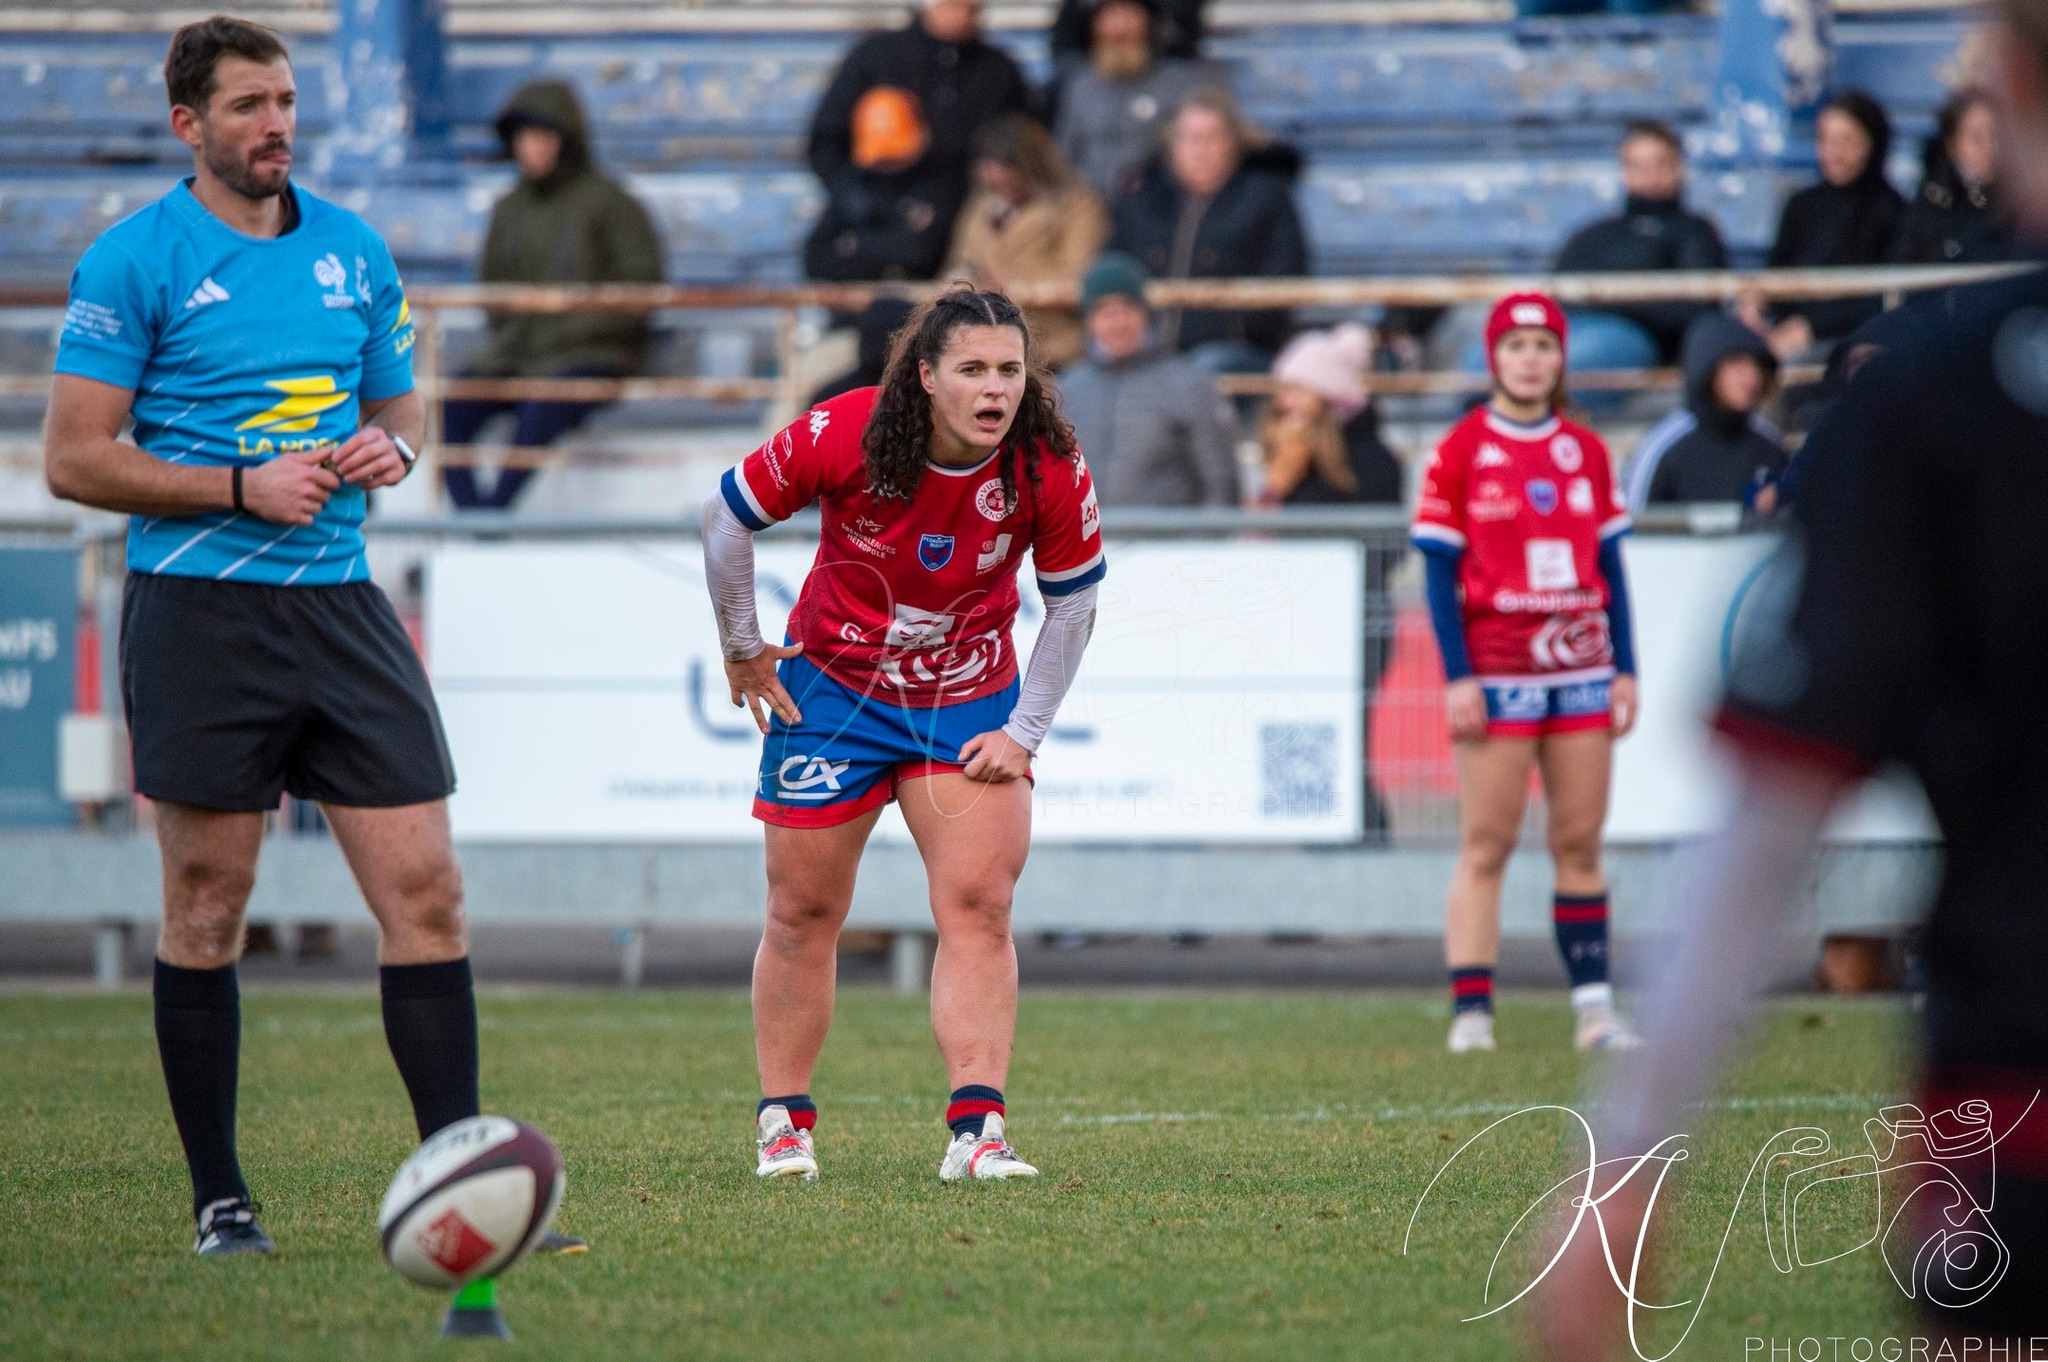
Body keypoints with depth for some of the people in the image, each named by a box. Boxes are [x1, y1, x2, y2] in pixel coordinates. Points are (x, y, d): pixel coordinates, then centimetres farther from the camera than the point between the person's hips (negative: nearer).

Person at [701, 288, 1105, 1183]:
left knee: (978, 906, -11)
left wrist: (1025, 732, -5)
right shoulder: (841, 437, -23)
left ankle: (975, 1130, -12)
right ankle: (783, 1124, 19)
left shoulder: (1051, 471, -18)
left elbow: (1073, 602, -3)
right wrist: (741, 648, 0)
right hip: (832, 688, -1)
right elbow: (727, 515, -8)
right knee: (804, 912, 5)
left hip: (968, 705, 1)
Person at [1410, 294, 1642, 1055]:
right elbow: (1438, 570, -3)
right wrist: (1457, 676, -10)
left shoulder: (1586, 451, 11)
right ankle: (1470, 1012, -4)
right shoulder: (1460, 451, -2)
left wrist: (1626, 668, 7)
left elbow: (1610, 565, 13)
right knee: (1486, 844, -5)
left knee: (1581, 842, 5)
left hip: (1581, 668, 4)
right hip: (1496, 671, -4)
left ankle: (1594, 1007, 8)